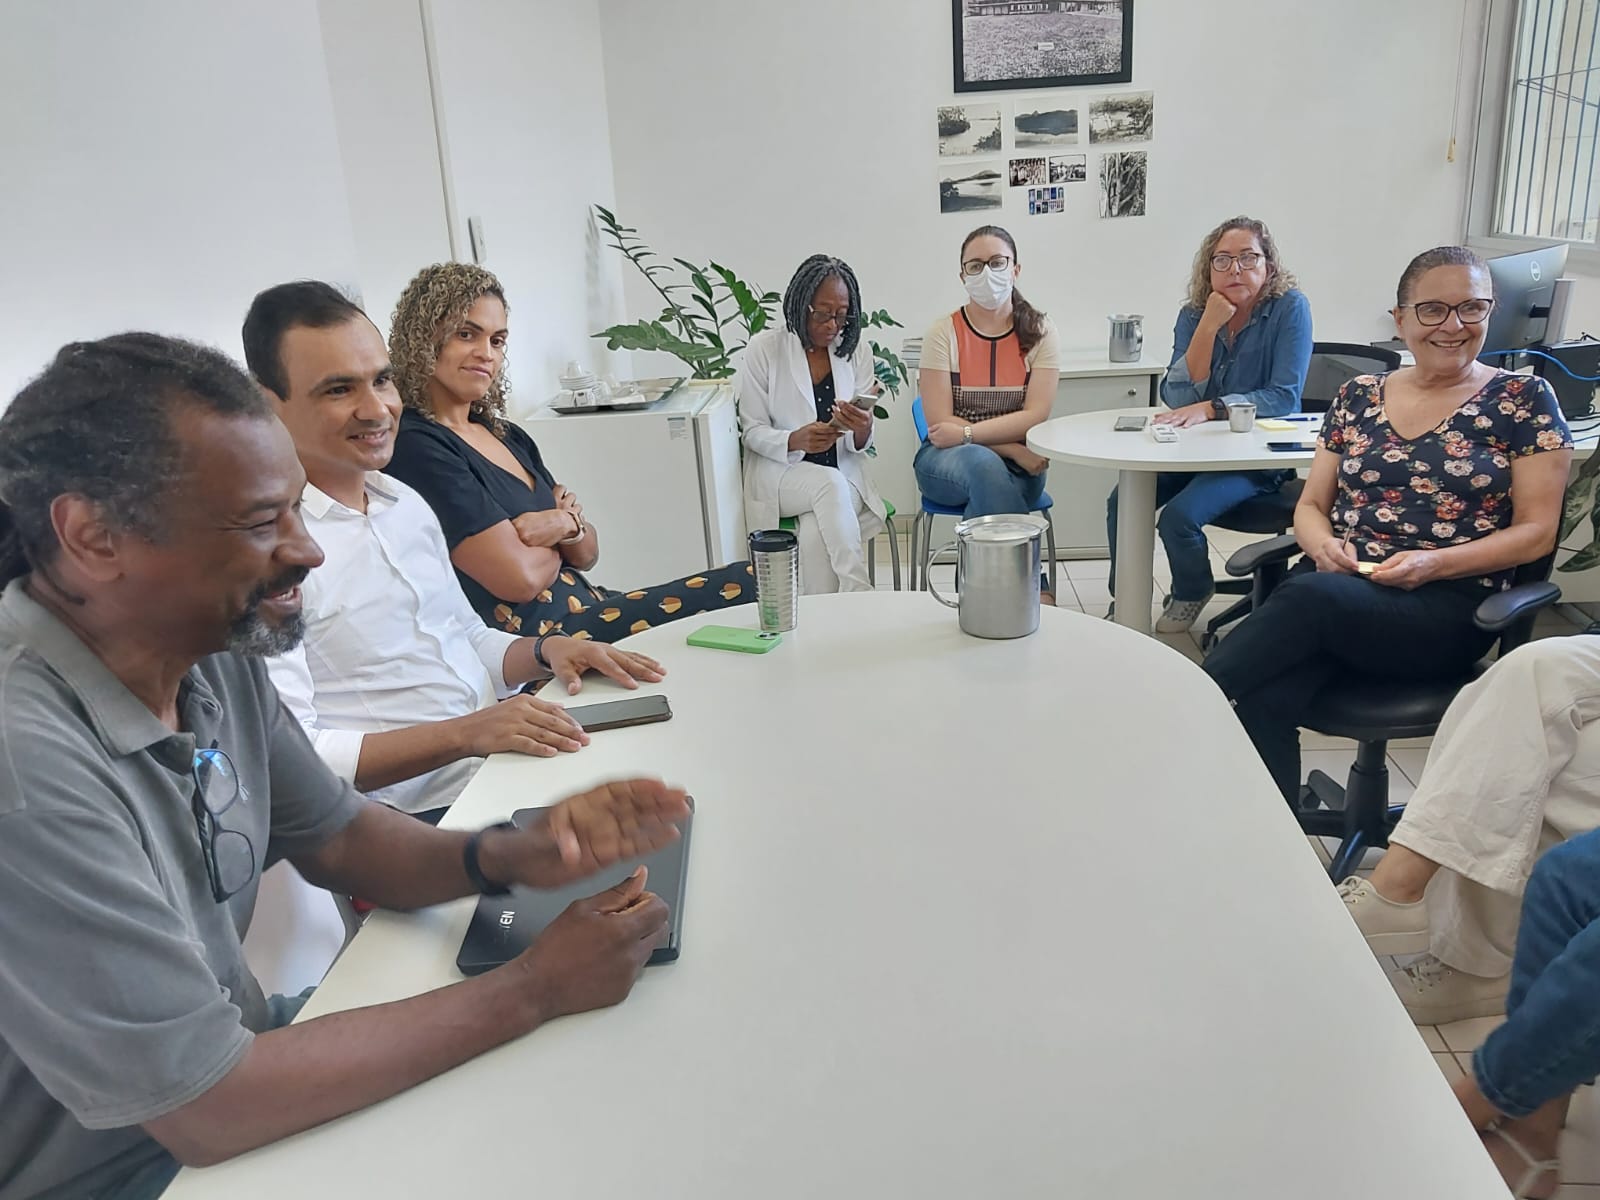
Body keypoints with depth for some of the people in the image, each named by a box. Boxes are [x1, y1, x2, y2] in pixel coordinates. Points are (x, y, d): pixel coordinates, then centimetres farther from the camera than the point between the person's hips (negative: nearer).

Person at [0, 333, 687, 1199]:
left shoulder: (209, 650, -9)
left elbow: (337, 837, 4)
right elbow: (207, 1111, -28)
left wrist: (511, 857, -16)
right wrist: (534, 989, -22)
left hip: (228, 1058, 6)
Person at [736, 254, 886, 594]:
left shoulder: (857, 351, 4)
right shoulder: (764, 348, -4)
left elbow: (860, 443, 2)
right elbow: (753, 432, -3)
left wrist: (862, 429, -23)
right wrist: (794, 440, -24)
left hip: (843, 476, 2)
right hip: (780, 473, -1)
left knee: (816, 533, -31)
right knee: (831, 486, -34)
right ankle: (857, 594, -33)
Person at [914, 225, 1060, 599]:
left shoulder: (1039, 331, 0)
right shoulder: (944, 333, -4)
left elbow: (1035, 415, -10)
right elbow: (939, 425, -11)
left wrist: (967, 433, -20)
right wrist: (1014, 449, -16)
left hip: (1017, 468, 1)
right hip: (945, 462, -1)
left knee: (987, 482, -35)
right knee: (985, 465, -36)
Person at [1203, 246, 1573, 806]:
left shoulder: (1523, 399, 7)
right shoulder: (1359, 394, 15)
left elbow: (1536, 531, 2)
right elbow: (1310, 504, 17)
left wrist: (1432, 563, -15)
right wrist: (1322, 545, -7)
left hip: (1447, 605, -2)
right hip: (1333, 584, 3)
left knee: (1308, 597, -37)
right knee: (1260, 702, -32)